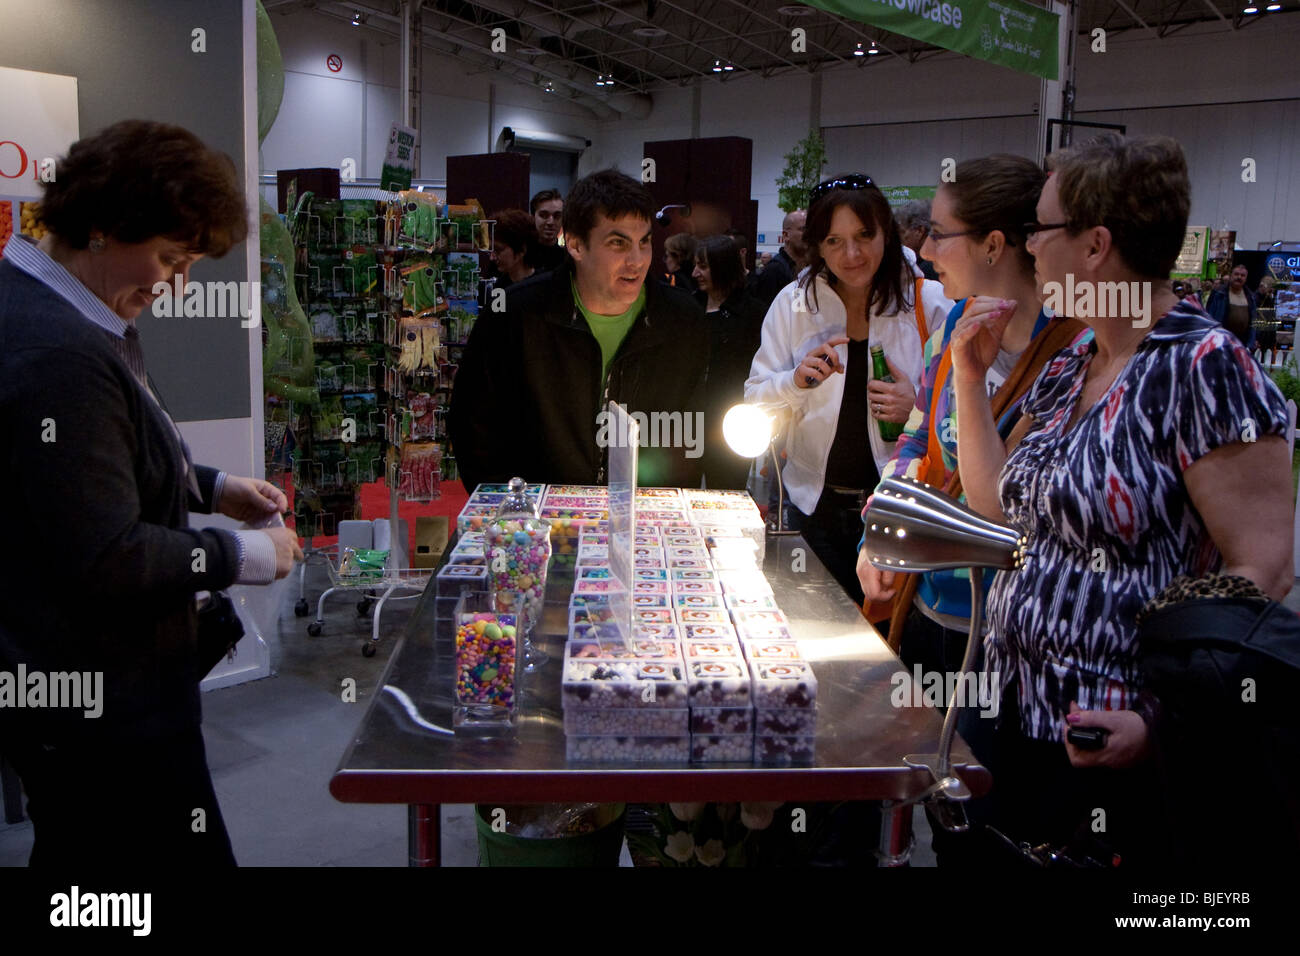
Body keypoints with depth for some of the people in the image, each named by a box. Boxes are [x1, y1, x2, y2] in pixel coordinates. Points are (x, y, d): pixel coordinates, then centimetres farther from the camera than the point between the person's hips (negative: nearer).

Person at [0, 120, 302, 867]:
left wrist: (212, 488, 11)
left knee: (78, 848, 24)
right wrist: (245, 557, -14)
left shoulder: (75, 321, 8)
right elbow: (106, 560, -26)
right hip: (107, 707, -11)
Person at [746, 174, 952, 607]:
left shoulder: (930, 303, -3)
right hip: (815, 502, 2)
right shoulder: (793, 303, 2)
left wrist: (919, 408, -19)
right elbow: (754, 403, 3)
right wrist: (796, 381, -17)